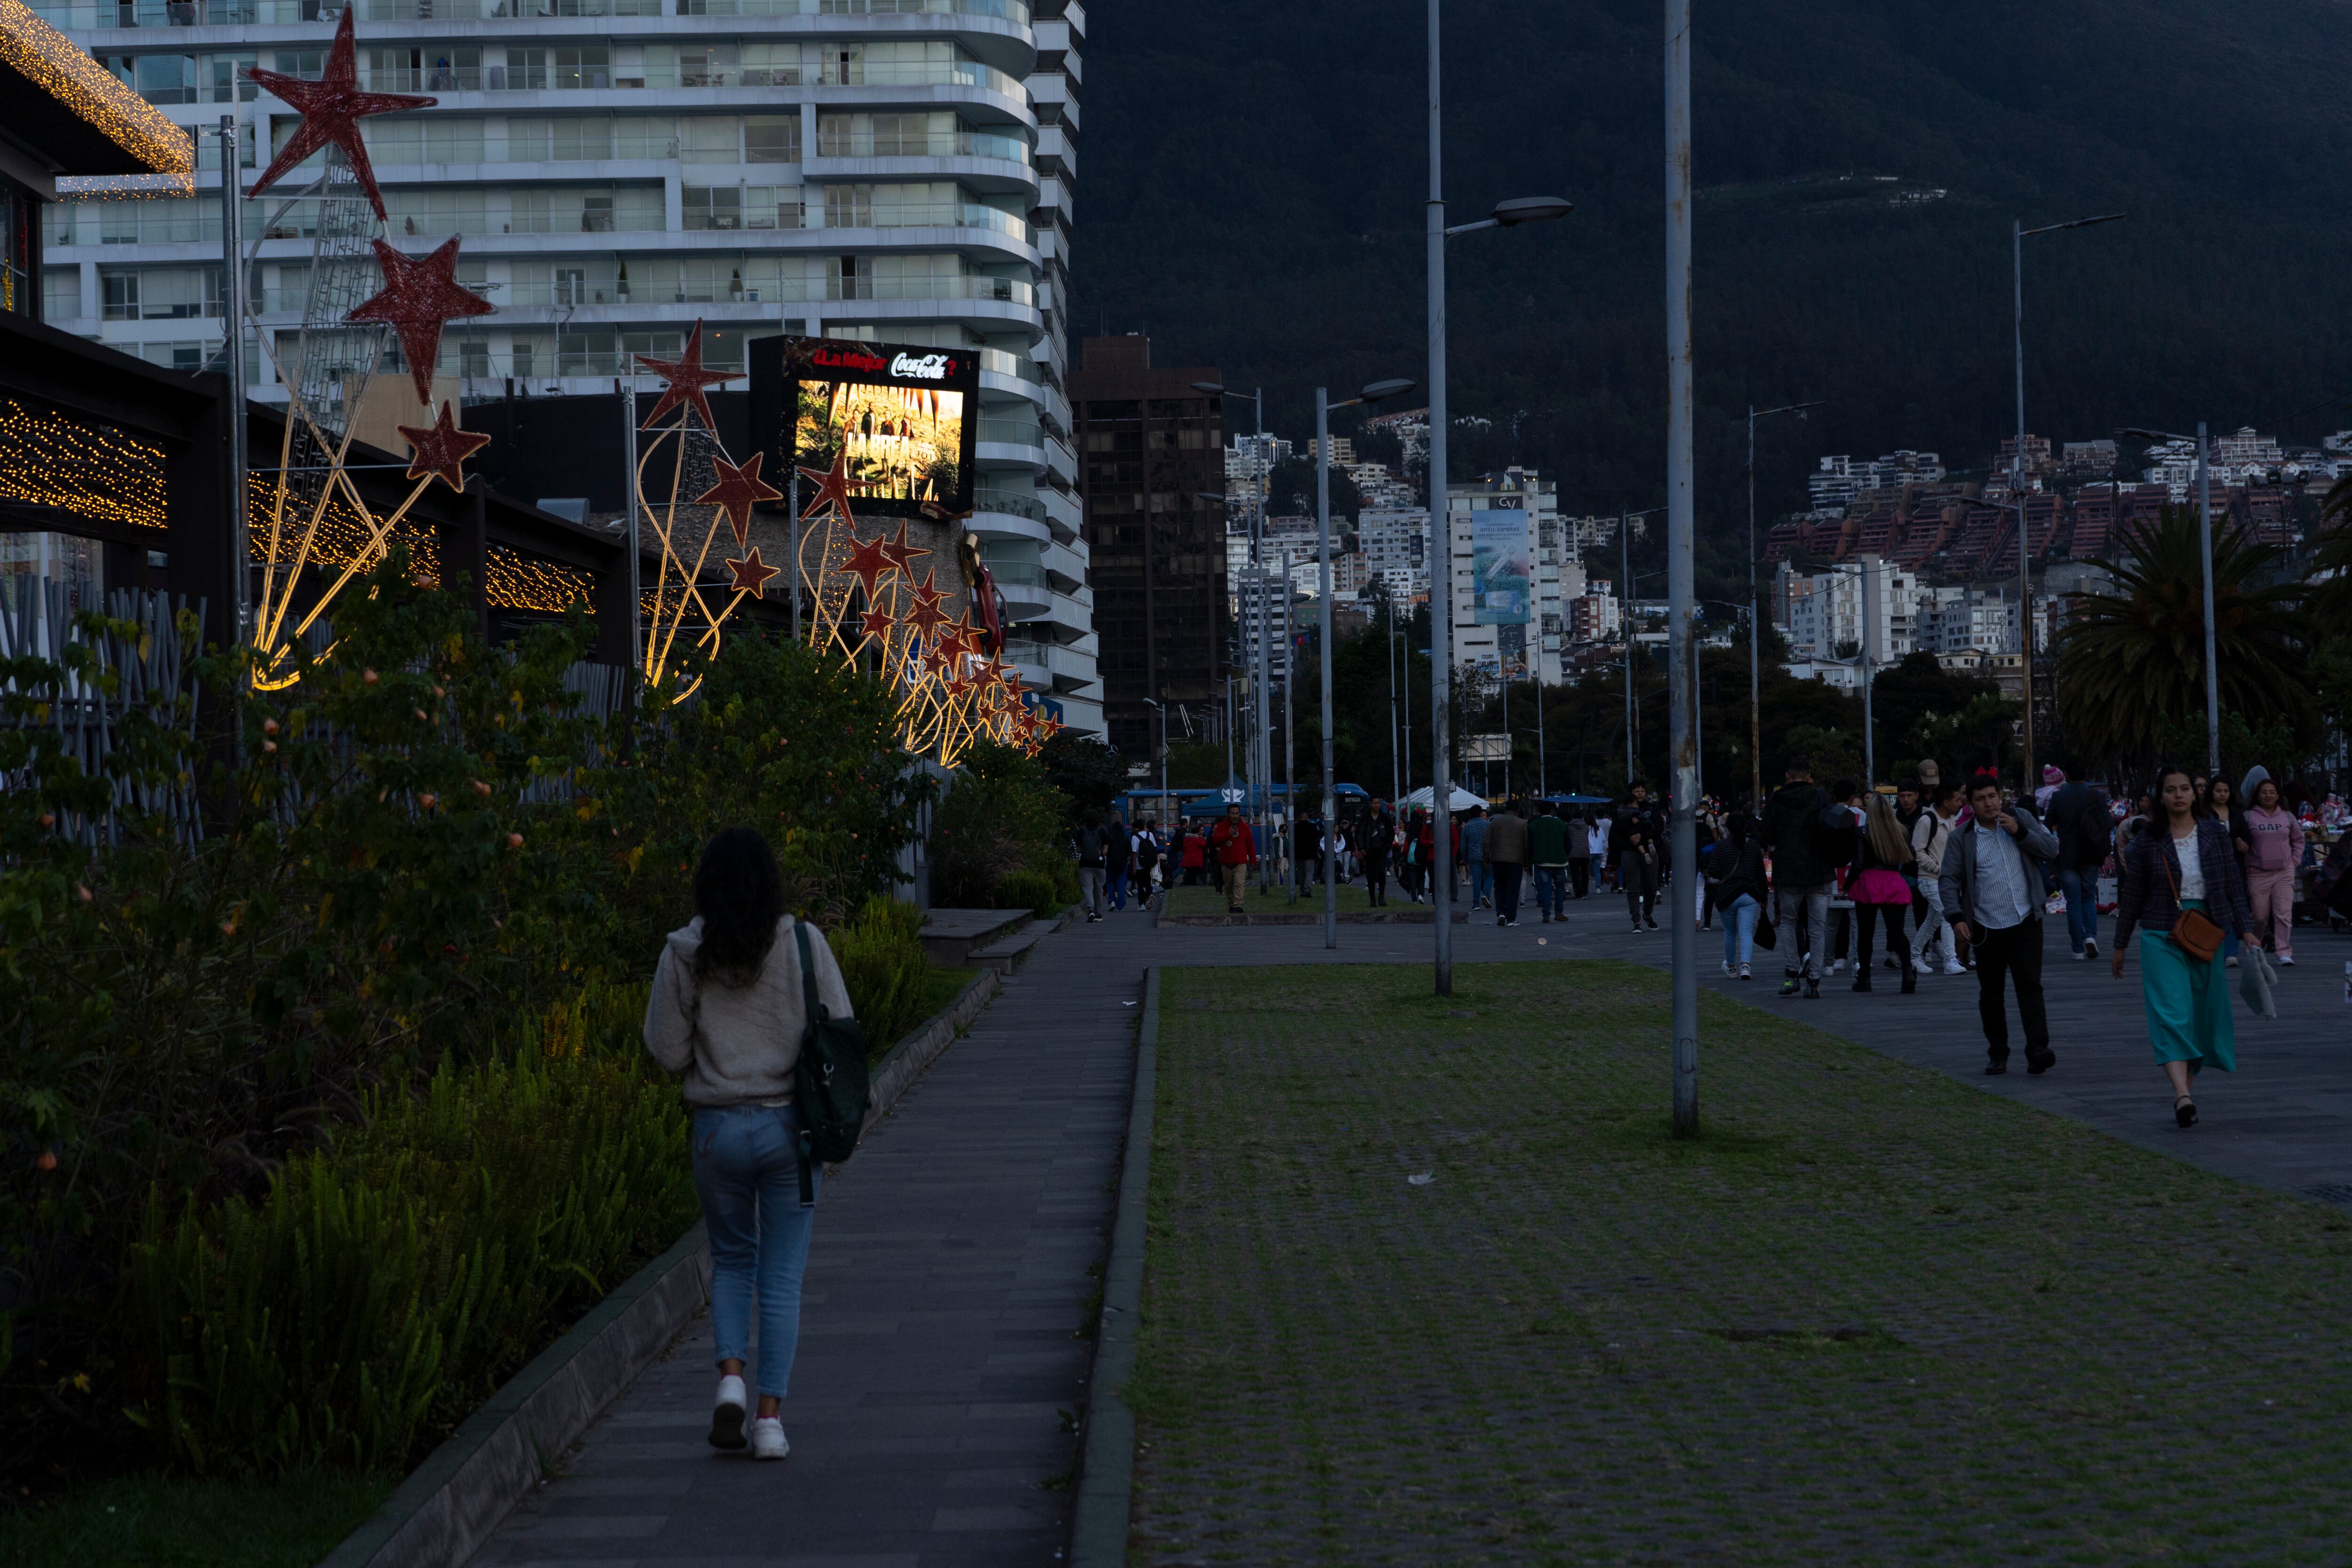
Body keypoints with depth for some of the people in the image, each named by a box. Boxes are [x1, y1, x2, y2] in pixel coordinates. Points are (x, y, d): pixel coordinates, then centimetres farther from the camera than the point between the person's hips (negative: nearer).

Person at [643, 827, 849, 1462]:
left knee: (732, 1260, 20)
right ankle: (771, 1417, 3)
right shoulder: (804, 944, -6)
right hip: (791, 1125, -1)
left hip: (719, 1128, 1)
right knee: (782, 1277, 7)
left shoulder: (685, 954, -5)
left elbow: (667, 1051, -2)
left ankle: (731, 1376, 0)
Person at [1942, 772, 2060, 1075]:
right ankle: (1997, 1055, 17)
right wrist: (1956, 917, -11)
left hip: (2026, 922, -1)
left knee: (2029, 985, -11)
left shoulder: (2021, 818, 6)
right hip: (1987, 928, 1)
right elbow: (1950, 880, 2)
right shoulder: (1962, 837, 2)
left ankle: (2037, 1051, -16)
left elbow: (2052, 850, 2)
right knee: (1990, 994, 6)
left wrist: (2020, 832, -11)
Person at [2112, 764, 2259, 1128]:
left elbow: (2234, 885, 7)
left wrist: (2246, 929, -1)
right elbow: (2131, 895, 7)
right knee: (2172, 1012, -15)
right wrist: (2120, 945, 10)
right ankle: (2182, 1095, -27)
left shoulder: (2215, 834, 5)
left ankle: (2189, 1084, 21)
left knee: (2203, 1015, 6)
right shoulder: (2148, 842, 0)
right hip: (2162, 936, -3)